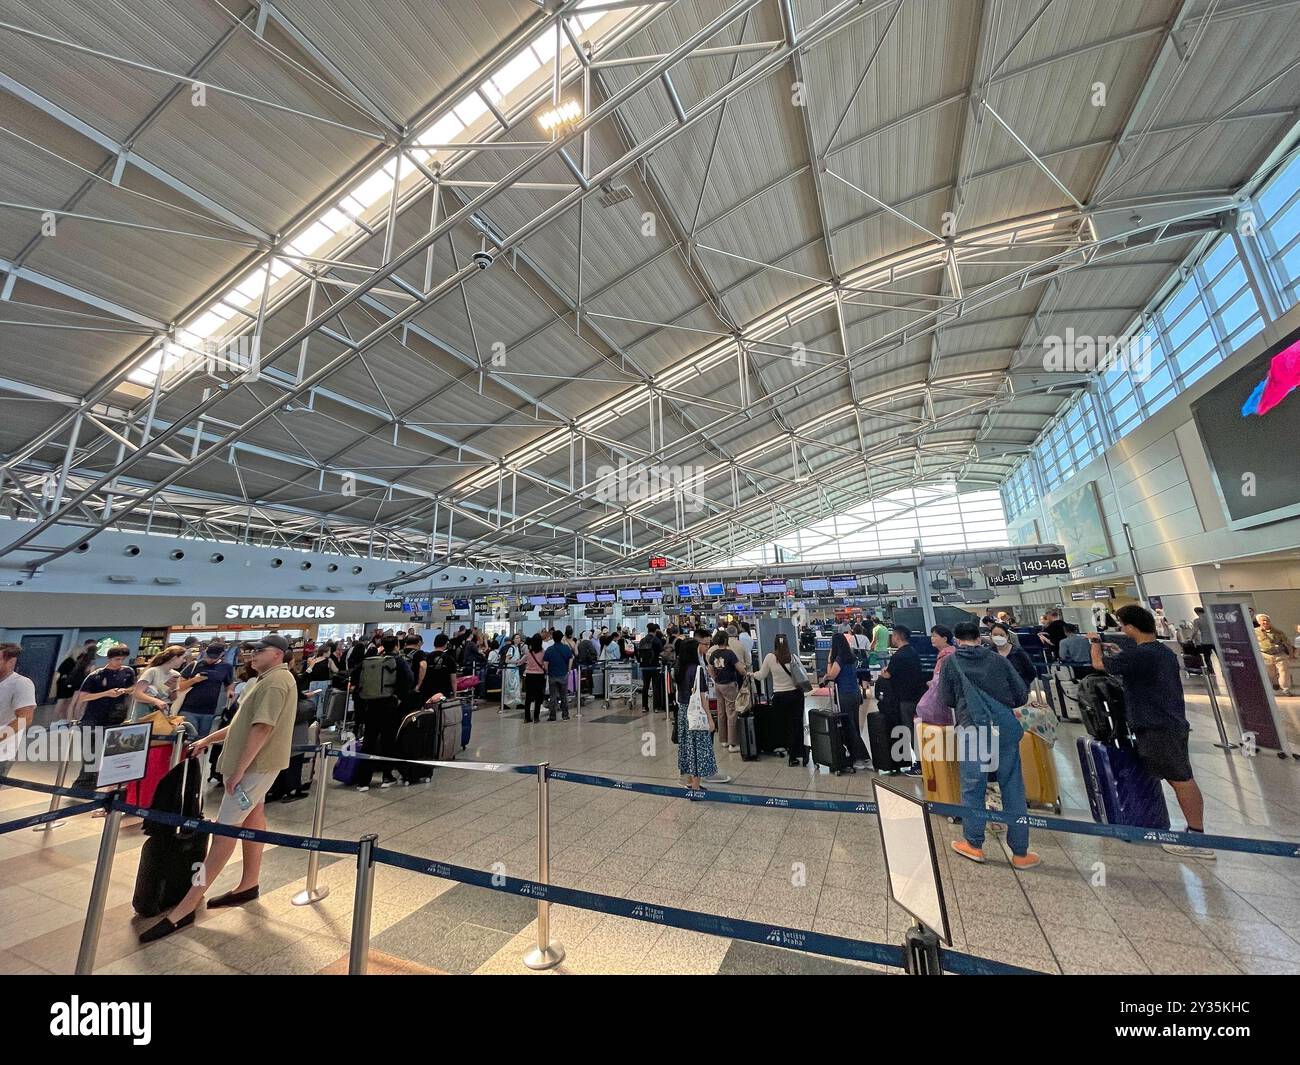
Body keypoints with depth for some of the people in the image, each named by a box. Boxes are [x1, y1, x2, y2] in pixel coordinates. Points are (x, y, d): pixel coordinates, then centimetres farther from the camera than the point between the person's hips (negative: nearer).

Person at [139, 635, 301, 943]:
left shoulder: (276, 681, -21)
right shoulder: (266, 680, 14)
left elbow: (262, 729, -26)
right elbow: (243, 722, 22)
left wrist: (237, 771, -23)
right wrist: (208, 739, 18)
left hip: (255, 765, -10)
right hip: (253, 762, 10)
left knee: (225, 829, -5)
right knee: (252, 818, 16)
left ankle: (186, 907, 2)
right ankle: (249, 885, 28)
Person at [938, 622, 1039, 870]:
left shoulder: (951, 662, 0)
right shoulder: (998, 660, 5)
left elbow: (946, 700, 5)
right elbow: (1021, 695, 9)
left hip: (971, 731, -2)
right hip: (1005, 729, 3)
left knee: (973, 787, 10)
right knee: (1013, 788, 12)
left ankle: (974, 844, 22)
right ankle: (1020, 852, 21)